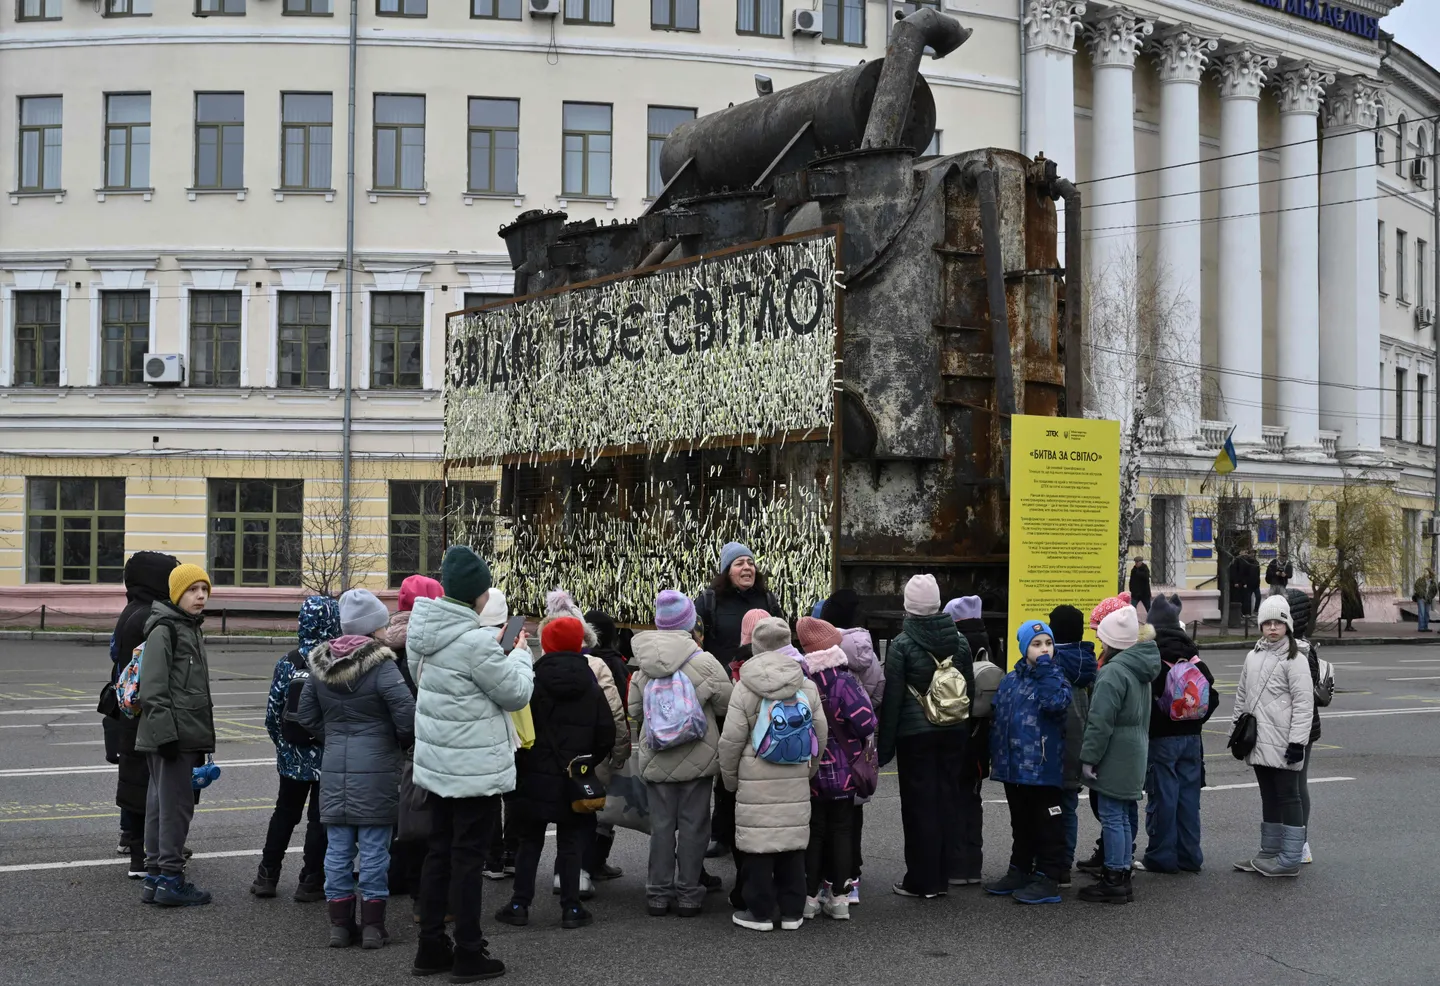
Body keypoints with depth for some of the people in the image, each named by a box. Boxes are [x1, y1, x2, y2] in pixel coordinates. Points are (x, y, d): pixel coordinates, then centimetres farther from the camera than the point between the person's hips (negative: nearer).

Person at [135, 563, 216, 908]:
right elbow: (153, 689, -17)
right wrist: (165, 733, -22)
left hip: (188, 734, 10)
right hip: (171, 735, -10)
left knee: (162, 803, 12)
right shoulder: (164, 630, -11)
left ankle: (155, 877, 17)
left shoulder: (192, 629, 19)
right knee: (176, 804, -7)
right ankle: (170, 879, -2)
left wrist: (202, 736, 24)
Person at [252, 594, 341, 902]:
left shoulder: (287, 663, -4)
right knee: (321, 819, 7)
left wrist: (283, 744, 13)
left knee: (284, 813, 18)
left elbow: (272, 712, -1)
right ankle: (311, 882, 10)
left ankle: (267, 876, 22)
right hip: (330, 757, -3)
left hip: (293, 757, 3)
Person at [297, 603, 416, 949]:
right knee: (374, 849, 3)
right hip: (376, 770, -5)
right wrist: (403, 743, 0)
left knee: (338, 848, 10)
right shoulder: (381, 666, -13)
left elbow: (307, 717, 11)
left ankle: (339, 924, 15)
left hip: (333, 770, 5)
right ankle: (373, 926, 7)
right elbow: (407, 716, -19)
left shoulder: (320, 664, 5)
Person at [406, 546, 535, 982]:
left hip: (438, 762, 8)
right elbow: (515, 693, -14)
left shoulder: (424, 632, 3)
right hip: (476, 767, -8)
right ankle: (468, 955, 9)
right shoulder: (475, 641, -23)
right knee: (468, 857, 1)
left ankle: (430, 948, 22)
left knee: (439, 852, 14)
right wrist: (520, 654, 4)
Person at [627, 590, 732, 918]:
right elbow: (728, 704, -7)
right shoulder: (705, 663, -14)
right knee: (693, 824, 6)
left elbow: (635, 711, 6)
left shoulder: (643, 665, -1)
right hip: (697, 759, -3)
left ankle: (658, 893, 14)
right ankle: (688, 893, 10)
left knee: (661, 825, 10)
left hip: (656, 760, 3)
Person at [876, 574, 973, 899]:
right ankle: (943, 875, 17)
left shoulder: (901, 645, -10)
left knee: (919, 804, 1)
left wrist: (885, 746, -3)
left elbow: (892, 698, -9)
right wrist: (962, 722, 17)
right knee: (948, 800, 10)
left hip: (916, 734, -4)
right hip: (953, 732, 4)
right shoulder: (958, 640, 4)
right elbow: (970, 688, 9)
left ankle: (922, 881, 5)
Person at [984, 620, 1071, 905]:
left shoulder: (1056, 677, -4)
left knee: (1047, 824, 0)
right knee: (1020, 823, 17)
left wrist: (1046, 669, -19)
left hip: (1043, 767, -6)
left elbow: (1056, 703, -26)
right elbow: (998, 720, 14)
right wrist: (997, 756, 9)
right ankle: (1019, 872, 27)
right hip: (1013, 766, 6)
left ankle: (1048, 878, 4)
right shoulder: (1010, 681, 10)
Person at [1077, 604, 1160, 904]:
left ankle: (1114, 881, 0)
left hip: (1114, 757, -9)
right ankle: (1122, 874, 22)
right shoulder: (1140, 669, 13)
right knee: (1124, 815, 15)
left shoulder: (1114, 672, -18)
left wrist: (1089, 758, -15)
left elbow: (1100, 722, -20)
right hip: (1134, 754, 9)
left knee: (1113, 817, -4)